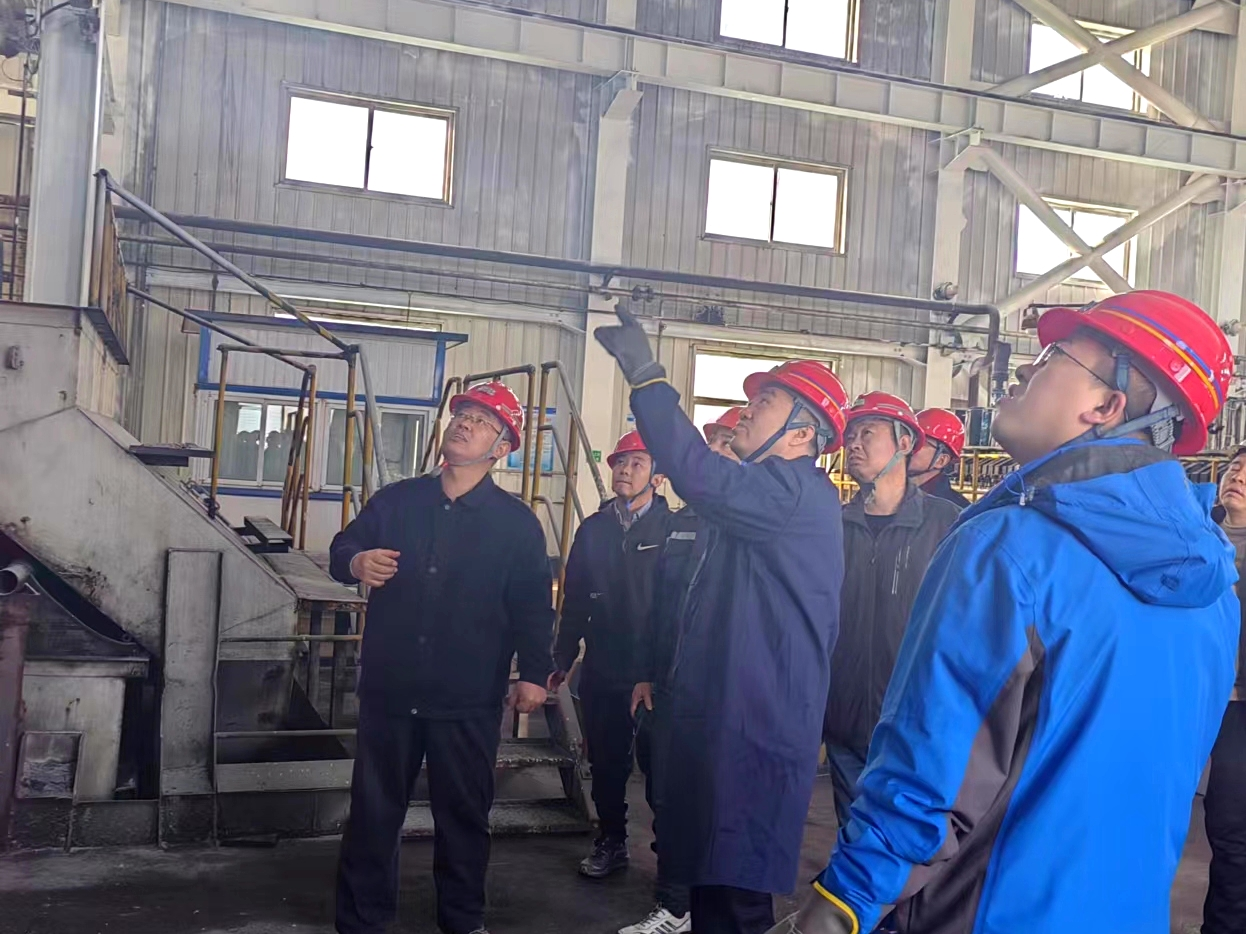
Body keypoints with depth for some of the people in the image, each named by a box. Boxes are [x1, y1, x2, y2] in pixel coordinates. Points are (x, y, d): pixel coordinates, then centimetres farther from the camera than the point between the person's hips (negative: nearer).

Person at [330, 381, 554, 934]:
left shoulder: (517, 523, 2)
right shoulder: (396, 500, 8)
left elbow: (533, 605, 0)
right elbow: (342, 548, 11)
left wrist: (534, 673, -8)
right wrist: (356, 562, -13)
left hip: (469, 701, -1)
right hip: (389, 689, 2)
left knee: (464, 814, 10)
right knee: (374, 811, 9)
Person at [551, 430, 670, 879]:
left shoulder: (673, 529, -6)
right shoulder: (593, 530, 8)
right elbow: (574, 602, 12)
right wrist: (562, 660, 12)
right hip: (602, 673, 4)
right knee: (606, 764, 14)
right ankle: (610, 842, 30)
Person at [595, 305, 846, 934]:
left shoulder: (800, 494, -15)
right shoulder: (767, 499, 20)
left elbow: (701, 476, -31)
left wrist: (645, 375, -27)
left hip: (755, 734, -10)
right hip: (719, 722, 11)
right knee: (708, 881, 18)